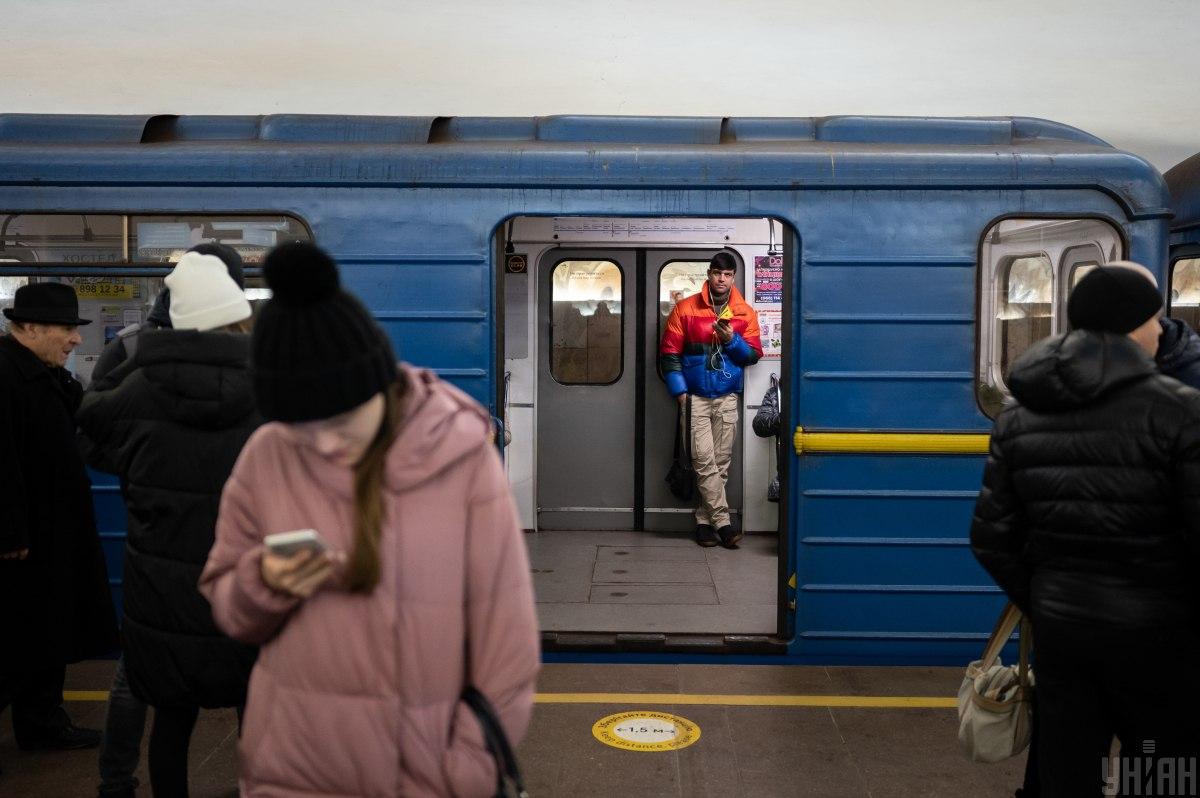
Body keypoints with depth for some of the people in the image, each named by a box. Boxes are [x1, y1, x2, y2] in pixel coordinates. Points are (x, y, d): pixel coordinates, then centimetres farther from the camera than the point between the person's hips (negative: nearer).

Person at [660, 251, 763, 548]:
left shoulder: (745, 313, 5)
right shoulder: (685, 309, 0)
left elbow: (754, 355, 6)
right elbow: (669, 353, 1)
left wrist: (732, 340, -13)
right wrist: (680, 391, -6)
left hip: (727, 399, 2)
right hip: (695, 398, -2)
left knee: (721, 464, 4)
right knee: (704, 462, -10)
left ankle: (704, 520, 14)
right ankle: (722, 523, -9)